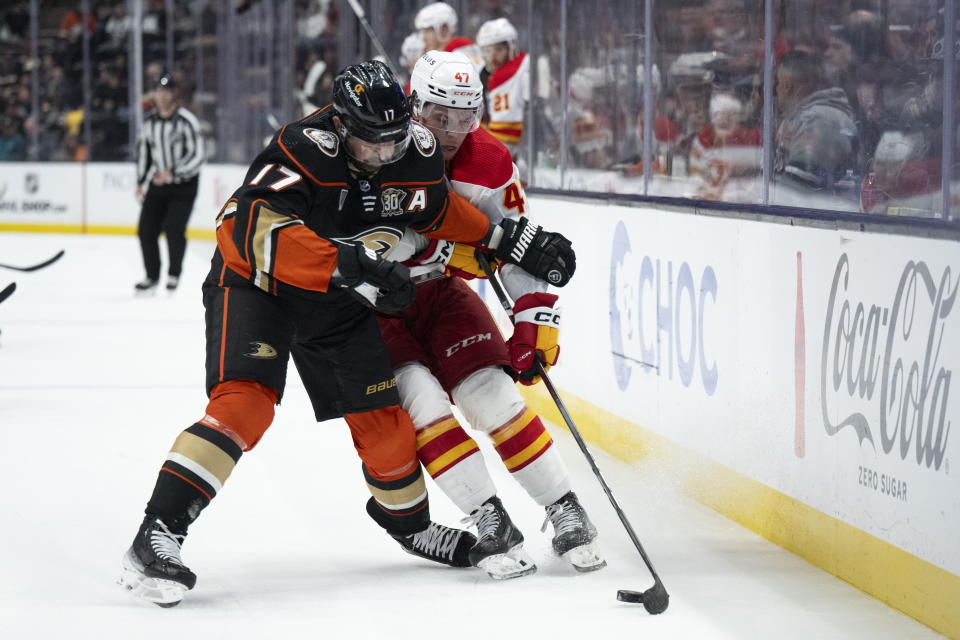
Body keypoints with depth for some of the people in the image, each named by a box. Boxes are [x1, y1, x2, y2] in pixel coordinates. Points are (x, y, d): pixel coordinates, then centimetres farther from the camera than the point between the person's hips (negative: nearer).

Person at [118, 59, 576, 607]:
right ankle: (159, 533, -28)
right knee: (246, 399, -26)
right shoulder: (305, 150, -32)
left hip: (339, 301, 6)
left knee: (382, 418, 8)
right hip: (255, 281, -6)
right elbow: (258, 229, -44)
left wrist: (514, 241, 7)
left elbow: (438, 209, 12)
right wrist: (350, 266, -49)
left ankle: (408, 519, 37)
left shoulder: (418, 151, -10)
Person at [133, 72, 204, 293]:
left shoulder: (186, 121, -15)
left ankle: (174, 273, 5)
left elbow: (196, 156, -19)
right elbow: (143, 149, 17)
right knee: (146, 230, -1)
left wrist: (172, 173, -26)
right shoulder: (150, 121, 4)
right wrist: (141, 182, 15)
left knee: (174, 230, -17)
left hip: (184, 184, -6)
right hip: (158, 183, 6)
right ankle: (152, 277, 13)